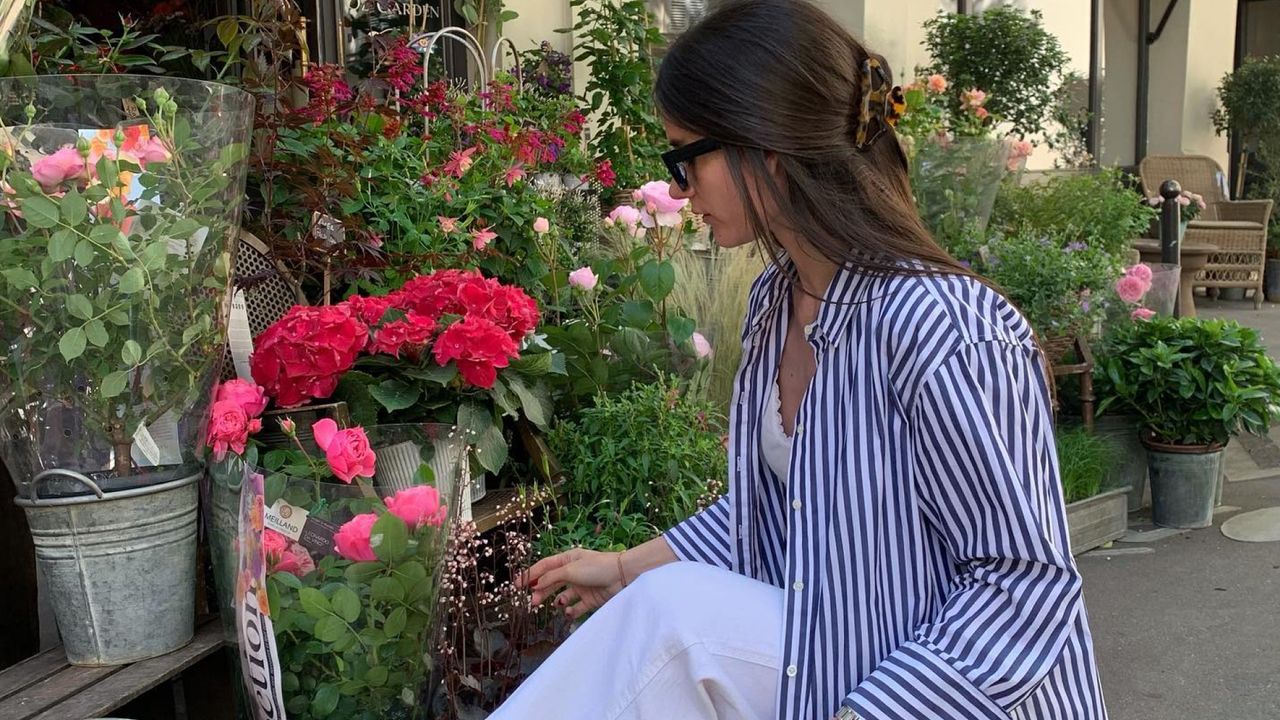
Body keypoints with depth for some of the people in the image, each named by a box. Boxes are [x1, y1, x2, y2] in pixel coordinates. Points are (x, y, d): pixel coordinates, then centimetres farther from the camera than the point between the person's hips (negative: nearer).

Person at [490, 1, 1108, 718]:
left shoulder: (938, 329, -26)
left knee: (675, 613, -23)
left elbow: (1026, 583, -21)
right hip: (821, 649, 7)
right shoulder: (776, 301, 0)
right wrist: (631, 567, 13)